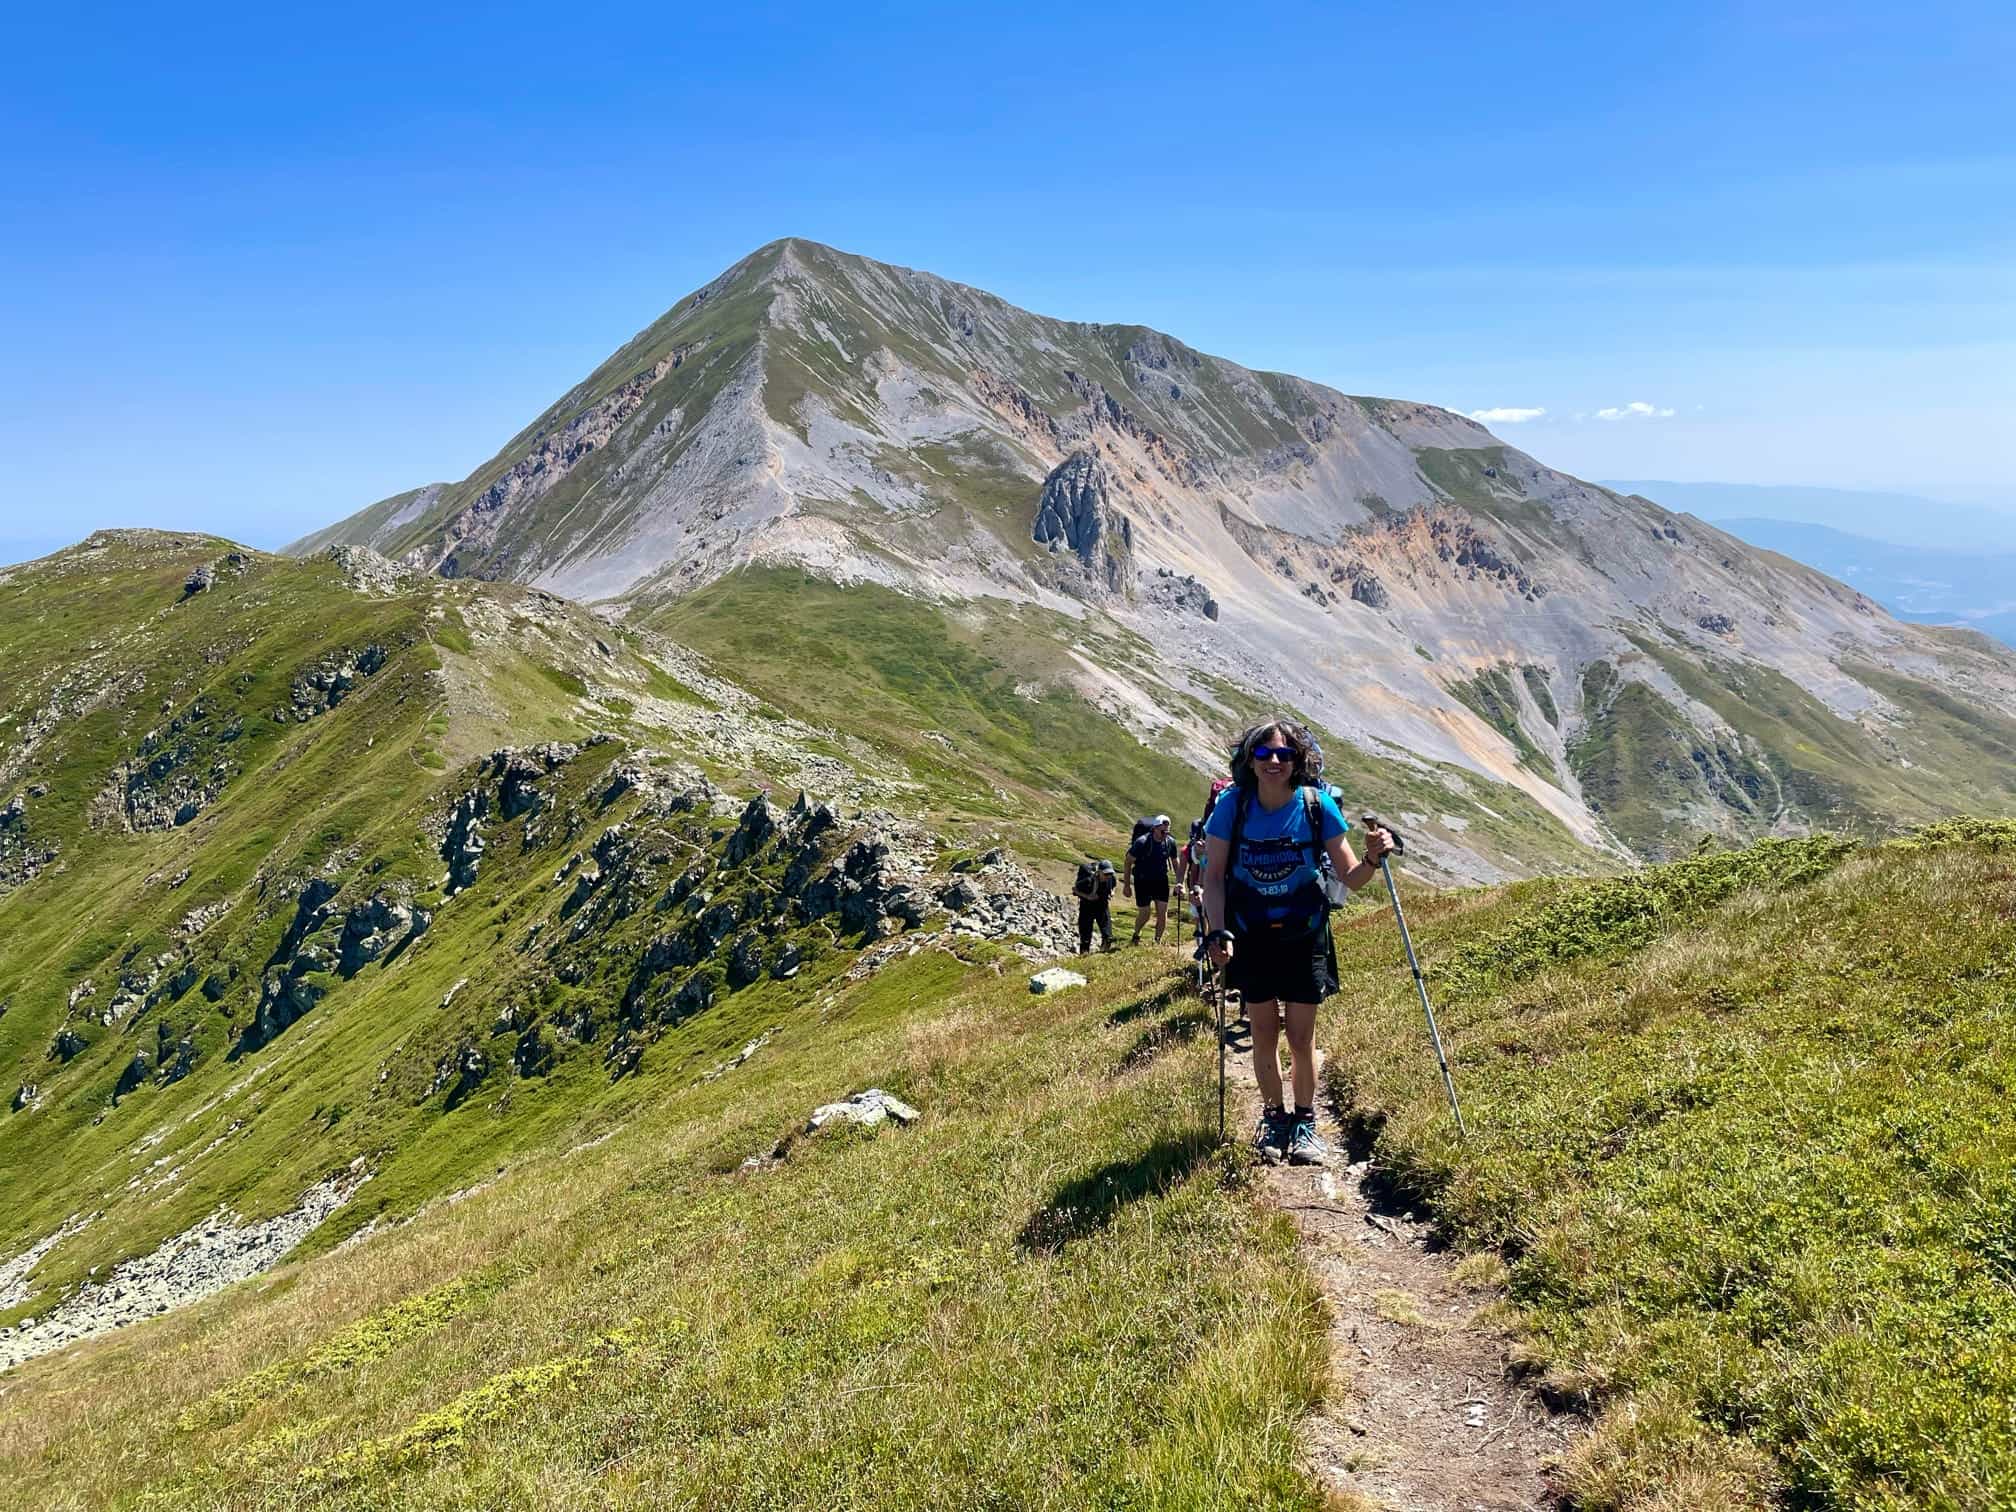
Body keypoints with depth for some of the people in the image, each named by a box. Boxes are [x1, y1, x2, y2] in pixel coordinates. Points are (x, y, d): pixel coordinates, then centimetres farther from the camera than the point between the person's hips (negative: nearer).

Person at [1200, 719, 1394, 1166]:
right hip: (1252, 935, 1)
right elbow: (1214, 875, -8)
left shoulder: (1317, 806, -15)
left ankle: (1305, 1124, 22)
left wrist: (1372, 860, -30)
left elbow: (1350, 876, -9)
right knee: (1264, 1033, 8)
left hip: (1304, 934, 0)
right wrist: (1218, 932, -18)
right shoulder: (1232, 805, -14)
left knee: (1301, 1037, 3)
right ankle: (1273, 1118, 27)